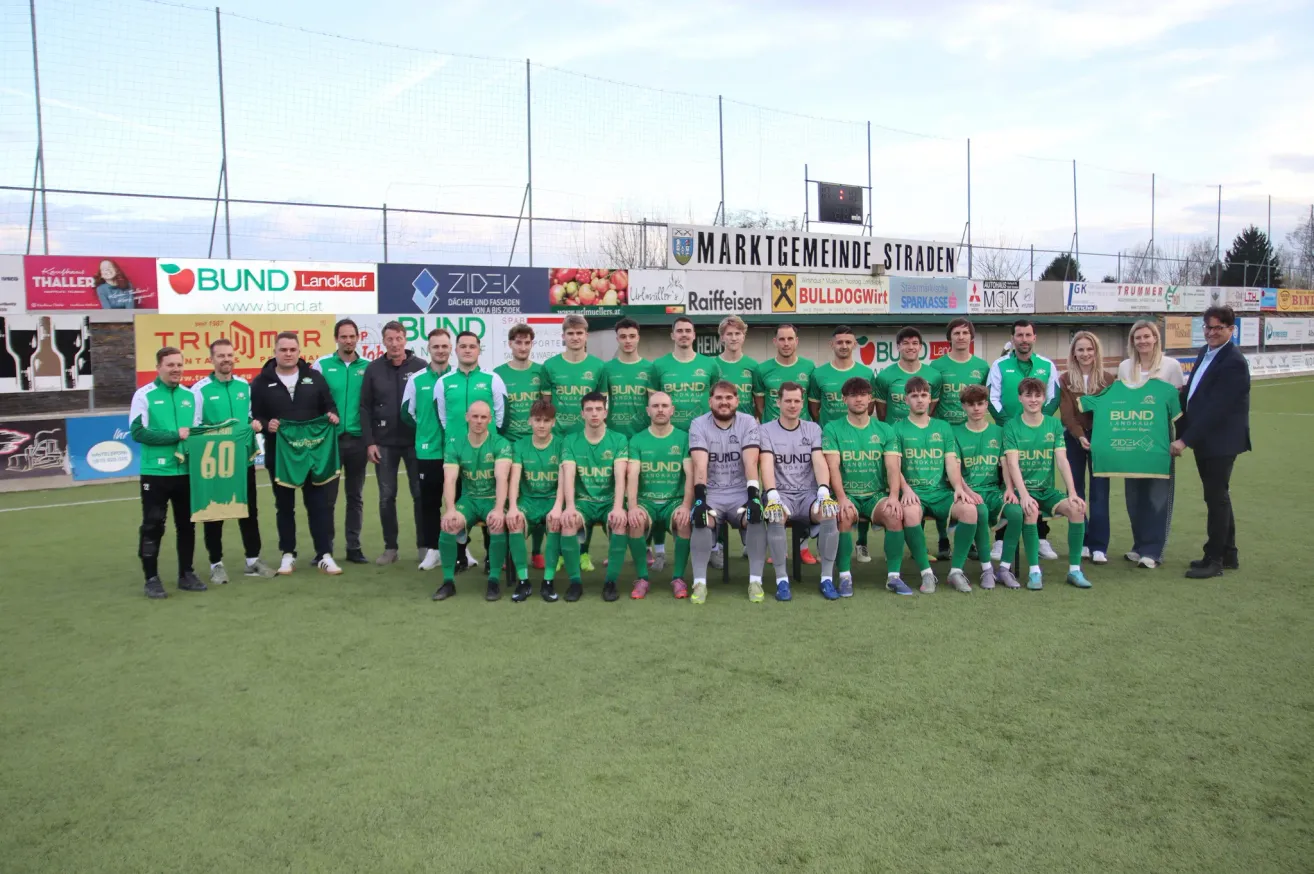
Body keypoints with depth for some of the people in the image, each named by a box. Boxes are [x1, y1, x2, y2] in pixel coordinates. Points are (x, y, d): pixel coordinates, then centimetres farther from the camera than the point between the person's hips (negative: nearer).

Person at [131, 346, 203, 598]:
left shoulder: (190, 395, 10)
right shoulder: (144, 395, -4)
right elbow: (138, 431, -13)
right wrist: (176, 435, -17)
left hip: (186, 471, 5)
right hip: (155, 473, -4)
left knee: (187, 524, 11)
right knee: (153, 526, 1)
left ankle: (186, 574, 22)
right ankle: (151, 578, 10)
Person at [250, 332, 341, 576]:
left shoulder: (314, 377, 5)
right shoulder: (262, 382, 2)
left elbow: (329, 405, 9)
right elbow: (255, 417, 1)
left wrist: (332, 415, -12)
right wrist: (266, 425, -19)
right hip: (279, 454, 0)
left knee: (320, 503, 1)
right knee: (284, 506, 11)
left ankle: (324, 555, 6)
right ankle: (288, 554, 22)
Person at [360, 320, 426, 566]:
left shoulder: (421, 367, -2)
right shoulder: (373, 369, 2)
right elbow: (365, 408, 3)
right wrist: (369, 442, -3)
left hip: (415, 442, -1)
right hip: (384, 443, 2)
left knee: (420, 494, 3)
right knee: (386, 497, 6)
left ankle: (424, 545, 14)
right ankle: (390, 547, 17)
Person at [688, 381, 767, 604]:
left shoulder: (748, 422, 0)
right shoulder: (699, 425, -1)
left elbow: (751, 462, -12)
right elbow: (700, 465, -14)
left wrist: (753, 496, -26)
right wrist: (700, 499, -27)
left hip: (741, 493, 1)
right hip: (711, 493, -1)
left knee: (757, 517, -28)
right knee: (701, 520, -31)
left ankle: (755, 581, -17)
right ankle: (700, 582, -21)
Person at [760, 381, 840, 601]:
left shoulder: (813, 429, 10)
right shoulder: (766, 430, 4)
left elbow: (819, 462, -3)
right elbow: (766, 465, -11)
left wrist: (824, 492, -22)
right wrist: (772, 496, -28)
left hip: (809, 493, 2)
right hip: (782, 494, -2)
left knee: (829, 513, -31)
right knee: (775, 516, -36)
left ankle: (827, 578, -18)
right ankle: (782, 580, -23)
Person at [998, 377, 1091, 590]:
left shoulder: (1054, 424, 7)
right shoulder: (1012, 426, -2)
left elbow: (1062, 460, -1)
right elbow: (1012, 463, -13)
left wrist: (1072, 493, -13)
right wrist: (1024, 495, -26)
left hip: (1047, 491, 3)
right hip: (1022, 490, -3)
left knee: (1077, 508, -23)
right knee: (1030, 511, -34)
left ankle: (1075, 570, -12)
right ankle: (1034, 571, -23)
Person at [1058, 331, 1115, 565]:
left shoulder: (1109, 379, 2)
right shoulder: (1065, 380, 2)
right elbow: (1066, 413, -5)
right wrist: (1080, 436, -18)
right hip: (1073, 439, 1)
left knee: (1099, 491, -2)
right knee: (1076, 491, 5)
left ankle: (1098, 545, 0)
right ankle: (1080, 542, 12)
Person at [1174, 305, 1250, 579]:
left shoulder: (1233, 362, -19)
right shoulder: (1205, 352, 9)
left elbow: (1216, 408, -24)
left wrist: (1185, 439, -24)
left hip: (1221, 441, -9)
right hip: (1204, 440, 9)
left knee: (1216, 498, -1)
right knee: (1217, 497, 16)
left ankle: (1214, 560, 9)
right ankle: (1228, 555, 29)